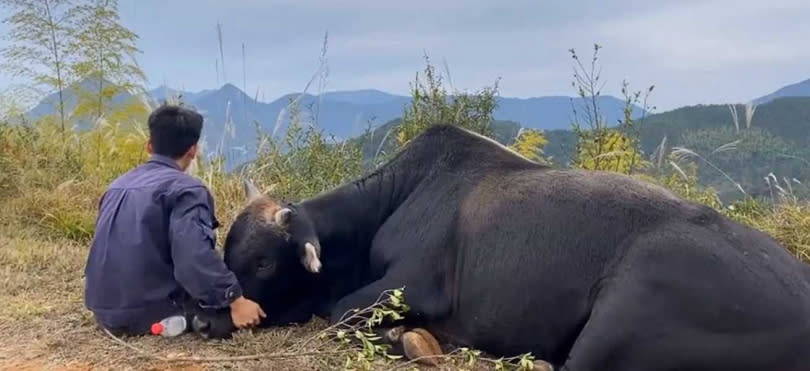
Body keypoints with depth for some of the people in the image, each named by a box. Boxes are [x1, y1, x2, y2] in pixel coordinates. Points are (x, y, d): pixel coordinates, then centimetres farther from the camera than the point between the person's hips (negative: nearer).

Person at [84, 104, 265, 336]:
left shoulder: (119, 185, 14)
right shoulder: (185, 188, -11)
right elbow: (196, 257, -27)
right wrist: (235, 300, -26)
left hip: (106, 312, 8)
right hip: (150, 313, -7)